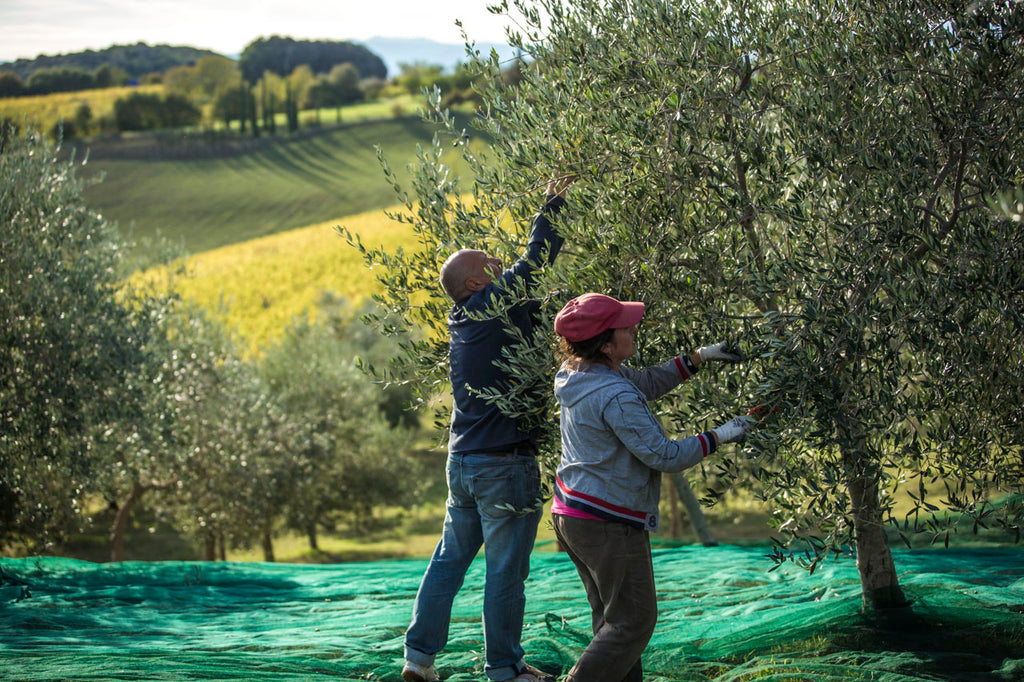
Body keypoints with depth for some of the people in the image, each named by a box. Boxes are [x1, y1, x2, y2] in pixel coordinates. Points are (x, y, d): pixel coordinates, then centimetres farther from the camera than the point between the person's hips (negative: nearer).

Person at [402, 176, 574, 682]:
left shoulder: (461, 323, 12)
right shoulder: (496, 307, -11)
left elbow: (530, 274, 19)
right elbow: (534, 261, -8)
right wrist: (554, 204, 3)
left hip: (462, 461, 8)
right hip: (505, 463, -8)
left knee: (450, 559, 16)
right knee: (505, 570, 2)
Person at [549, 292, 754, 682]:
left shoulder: (580, 373, 3)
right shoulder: (615, 397, -26)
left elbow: (646, 383, 18)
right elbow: (664, 456, -21)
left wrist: (699, 358, 14)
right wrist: (718, 437, -8)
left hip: (572, 514, 10)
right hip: (608, 523, -10)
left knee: (610, 616, 18)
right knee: (633, 620, -1)